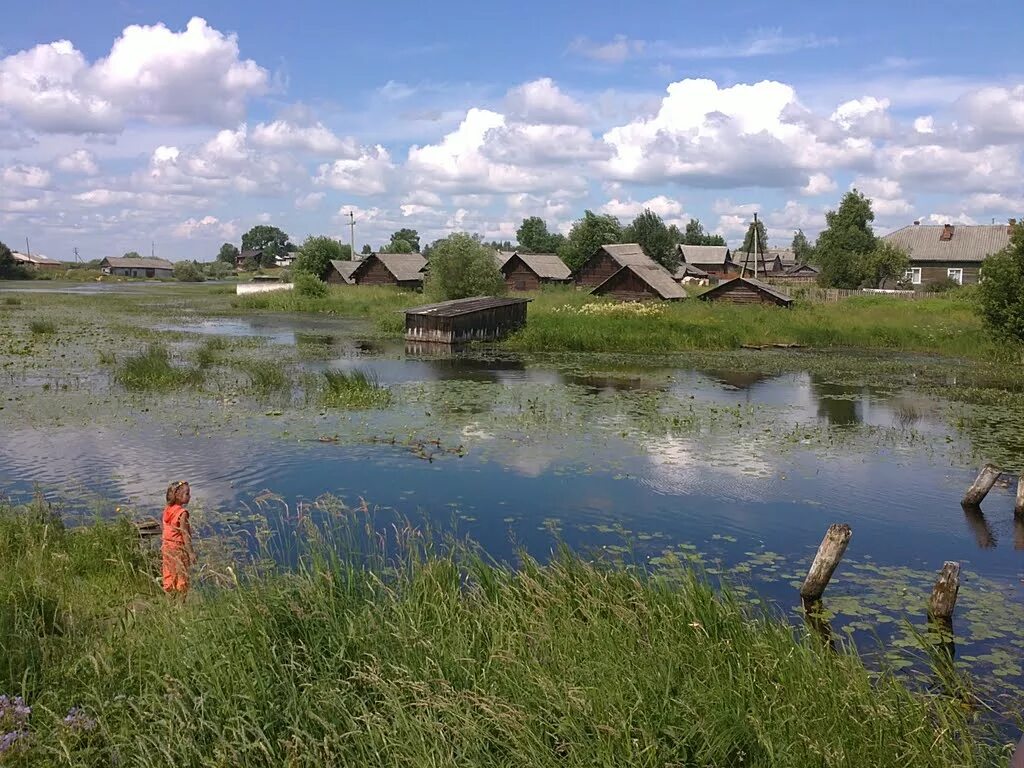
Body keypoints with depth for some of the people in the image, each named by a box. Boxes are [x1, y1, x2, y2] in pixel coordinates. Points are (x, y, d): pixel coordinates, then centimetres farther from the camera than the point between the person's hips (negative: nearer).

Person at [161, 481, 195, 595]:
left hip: (167, 546, 7)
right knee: (181, 576, 3)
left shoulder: (167, 510, 1)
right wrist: (191, 552, -18)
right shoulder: (182, 513, -22)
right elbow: (185, 534, -22)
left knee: (168, 575, 16)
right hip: (178, 548, -7)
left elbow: (164, 530, 10)